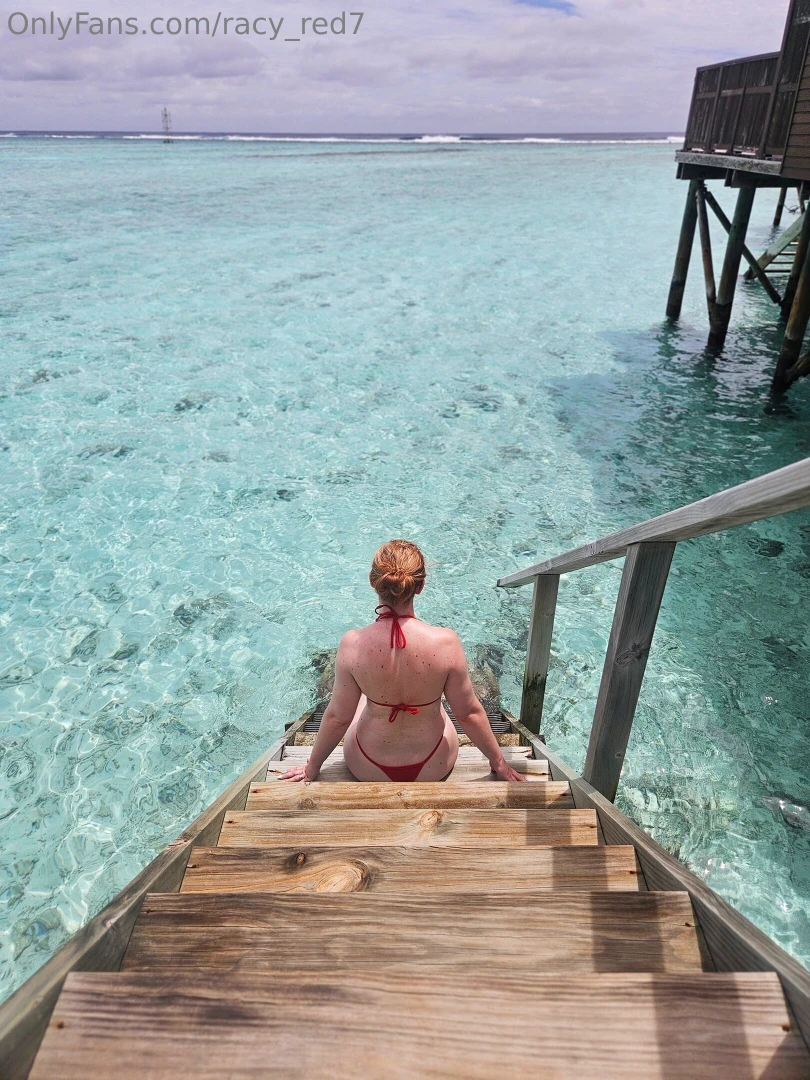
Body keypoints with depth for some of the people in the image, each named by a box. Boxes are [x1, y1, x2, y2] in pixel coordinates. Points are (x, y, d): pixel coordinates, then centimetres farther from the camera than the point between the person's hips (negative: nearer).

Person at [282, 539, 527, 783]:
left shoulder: (353, 644, -27)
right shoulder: (446, 642, -28)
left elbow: (338, 716, -15)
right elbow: (469, 713, -15)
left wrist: (312, 767, 4)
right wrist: (498, 761, 3)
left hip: (367, 770, 0)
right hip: (434, 769, 0)